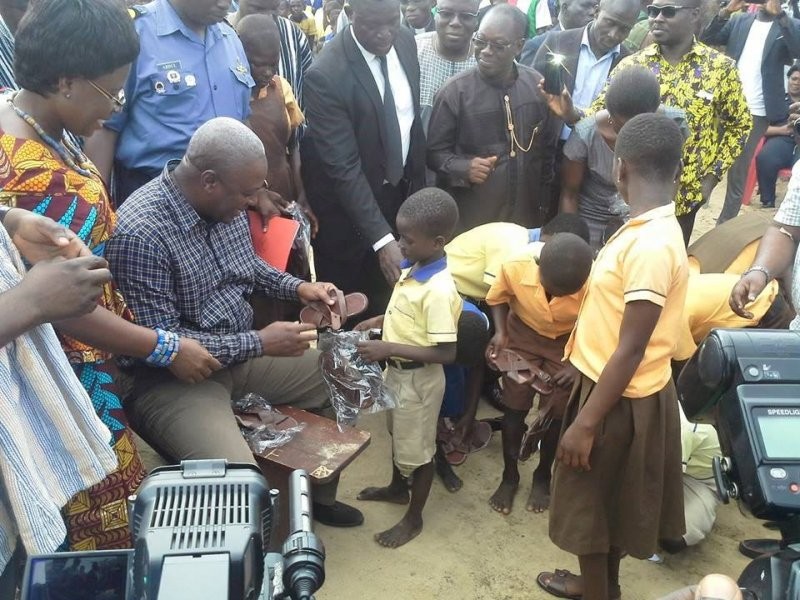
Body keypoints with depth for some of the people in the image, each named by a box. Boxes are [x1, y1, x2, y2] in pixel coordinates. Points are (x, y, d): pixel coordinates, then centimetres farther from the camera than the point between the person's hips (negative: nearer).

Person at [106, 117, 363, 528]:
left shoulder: (225, 203, -2)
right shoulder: (140, 233, -26)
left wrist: (297, 287, -1)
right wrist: (259, 343, -24)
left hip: (243, 350, 8)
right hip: (172, 375, -8)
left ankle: (318, 495, 28)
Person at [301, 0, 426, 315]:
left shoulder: (406, 42, -7)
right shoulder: (326, 75, -28)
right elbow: (344, 167, -29)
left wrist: (418, 179, 11)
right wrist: (382, 239, -34)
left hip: (400, 189, 6)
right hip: (347, 203, -5)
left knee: (386, 299, 18)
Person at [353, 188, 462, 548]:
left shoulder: (439, 291, -31)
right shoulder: (414, 268, -3)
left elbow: (446, 353, -29)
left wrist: (387, 349, -30)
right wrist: (380, 320, -1)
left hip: (419, 379, -9)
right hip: (397, 371, 9)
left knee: (417, 448, 11)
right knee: (398, 435, 28)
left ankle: (413, 518, 31)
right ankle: (397, 488, 52)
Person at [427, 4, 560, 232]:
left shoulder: (537, 85, -1)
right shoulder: (454, 92, -10)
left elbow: (549, 147, 9)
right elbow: (435, 152, -5)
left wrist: (543, 203, 11)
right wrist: (464, 168, -23)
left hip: (526, 214, 3)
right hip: (470, 217, -3)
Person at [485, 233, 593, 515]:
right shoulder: (516, 266, -34)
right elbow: (498, 297, -10)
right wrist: (501, 332, -23)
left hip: (569, 343, -1)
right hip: (524, 335, 1)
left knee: (555, 414, 8)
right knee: (514, 409, 6)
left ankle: (542, 476, 34)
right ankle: (509, 476, 29)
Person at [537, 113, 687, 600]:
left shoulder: (652, 245, -27)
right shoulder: (649, 229, 3)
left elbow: (631, 349, -26)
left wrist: (585, 424, -21)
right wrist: (578, 362, 22)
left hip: (619, 400, -9)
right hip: (610, 387, 9)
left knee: (591, 503, 9)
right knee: (605, 501, 24)